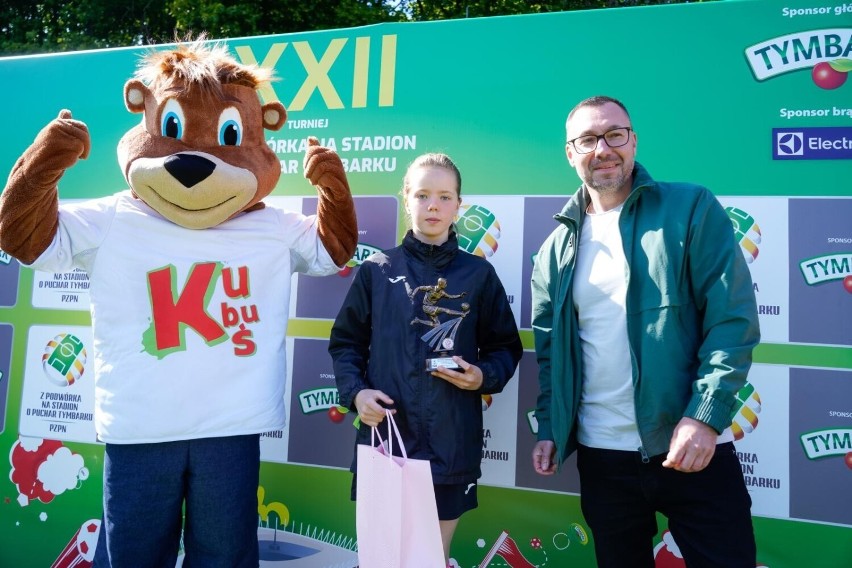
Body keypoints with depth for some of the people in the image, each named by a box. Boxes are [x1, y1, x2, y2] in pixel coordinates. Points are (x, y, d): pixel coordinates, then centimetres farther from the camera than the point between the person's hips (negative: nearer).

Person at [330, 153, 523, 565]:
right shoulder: (377, 270, 3)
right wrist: (355, 392, -10)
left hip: (451, 446, 1)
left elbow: (505, 347, 9)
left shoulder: (478, 274, 4)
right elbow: (345, 342, 6)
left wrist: (484, 377, -10)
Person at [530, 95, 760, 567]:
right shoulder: (557, 246, 8)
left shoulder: (691, 209, -3)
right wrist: (549, 428, 3)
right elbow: (550, 347, 10)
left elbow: (733, 318, -9)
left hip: (693, 449, -3)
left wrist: (705, 416, -17)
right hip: (601, 455, 3)